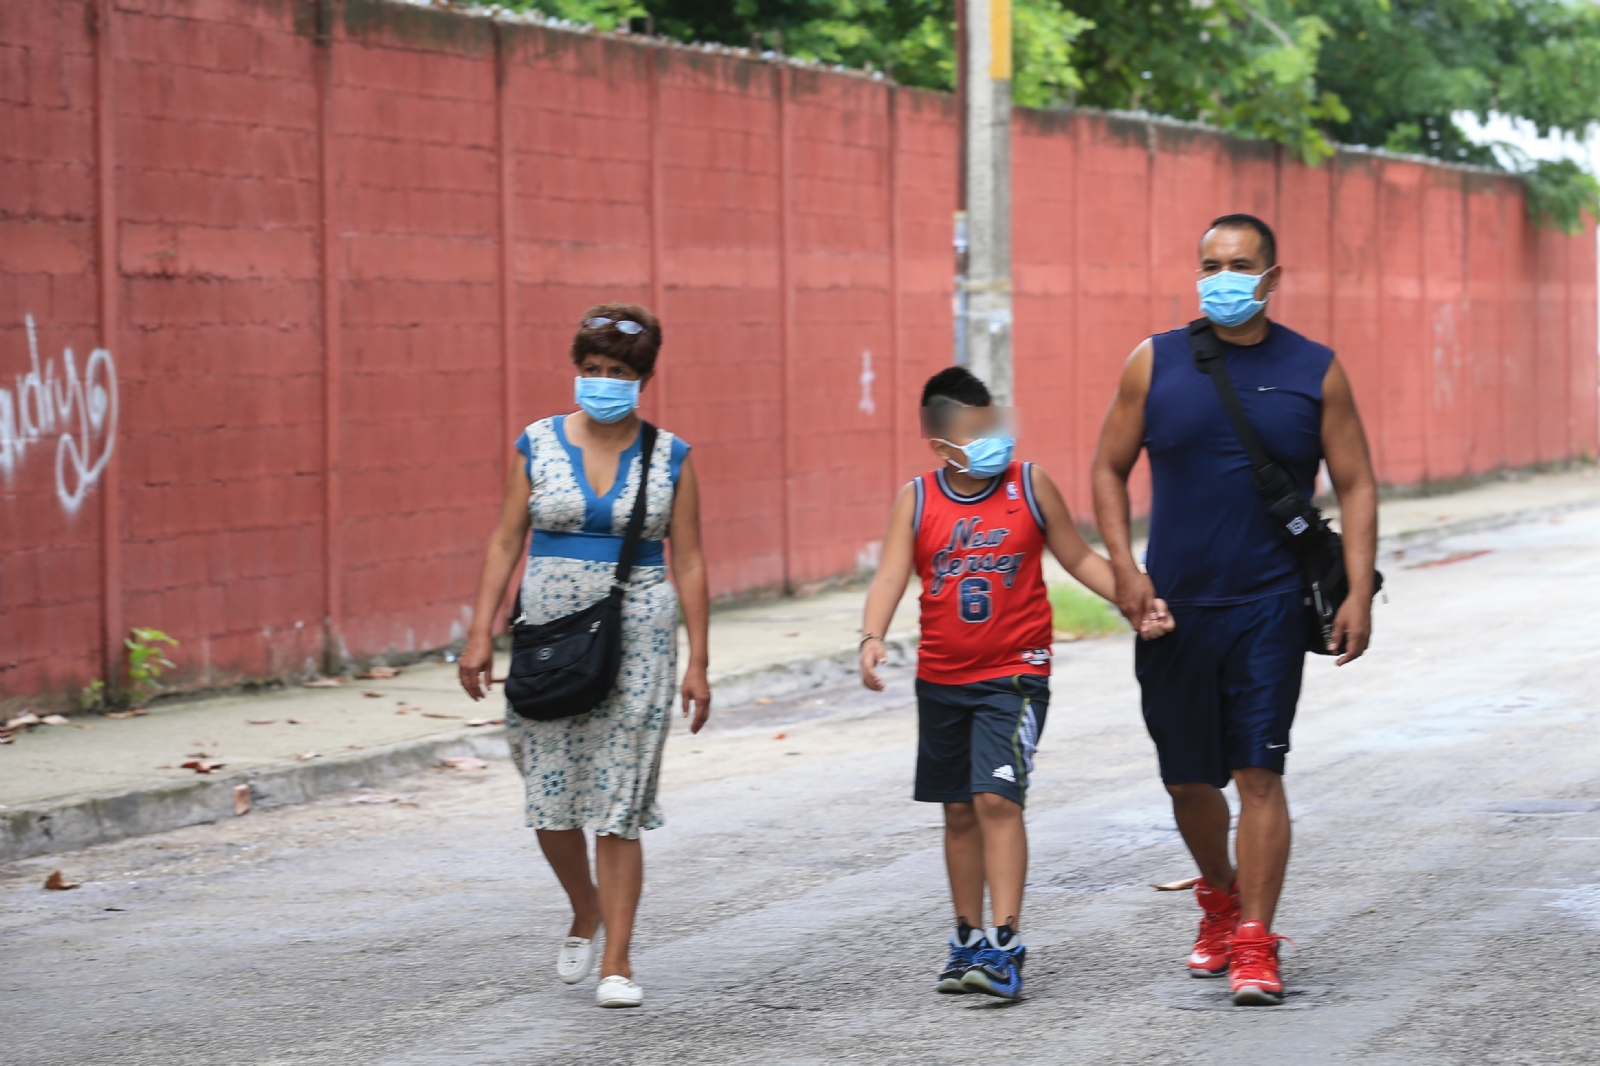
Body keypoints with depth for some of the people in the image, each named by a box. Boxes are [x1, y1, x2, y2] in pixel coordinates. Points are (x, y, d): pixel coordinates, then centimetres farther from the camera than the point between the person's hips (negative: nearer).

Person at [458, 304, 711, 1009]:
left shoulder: (669, 458, 3)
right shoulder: (538, 446, 4)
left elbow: (689, 564, 4)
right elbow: (505, 542, 5)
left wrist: (697, 665, -1)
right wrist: (480, 634, -3)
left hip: (636, 639, -1)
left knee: (618, 808, -4)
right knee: (551, 801, 2)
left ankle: (616, 962, 2)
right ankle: (585, 914, 30)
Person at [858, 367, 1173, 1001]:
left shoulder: (1029, 485, -2)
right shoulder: (916, 499, -1)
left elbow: (1078, 558, 7)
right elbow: (892, 575, -9)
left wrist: (1136, 602, -4)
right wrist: (873, 637, -26)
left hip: (1014, 675, -3)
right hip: (942, 680, 3)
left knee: (997, 799, -16)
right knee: (959, 811, 11)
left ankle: (1005, 947, -16)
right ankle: (969, 942, 24)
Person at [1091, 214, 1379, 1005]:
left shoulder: (1316, 372, 1)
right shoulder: (1155, 363, 3)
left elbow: (1355, 486, 3)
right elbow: (1110, 469, 9)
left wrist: (1358, 594, -6)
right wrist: (1124, 569, -3)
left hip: (1270, 608, -2)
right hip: (1172, 608, 2)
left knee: (1259, 774, -10)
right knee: (1187, 780, 11)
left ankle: (1254, 946, -6)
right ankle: (1219, 900, 37)